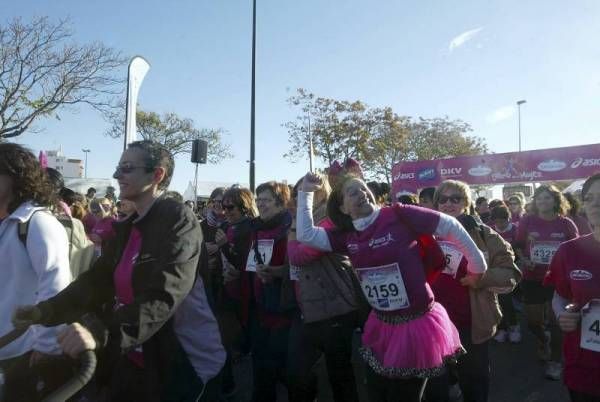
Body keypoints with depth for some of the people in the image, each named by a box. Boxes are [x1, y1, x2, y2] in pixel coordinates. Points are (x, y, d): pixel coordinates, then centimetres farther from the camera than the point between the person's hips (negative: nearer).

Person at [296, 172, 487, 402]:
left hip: (416, 323, -5)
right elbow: (305, 235, -5)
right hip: (381, 326, 5)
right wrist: (306, 192, -6)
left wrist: (478, 269, -5)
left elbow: (451, 226, -13)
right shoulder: (347, 237, -1)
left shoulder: (398, 215, -16)